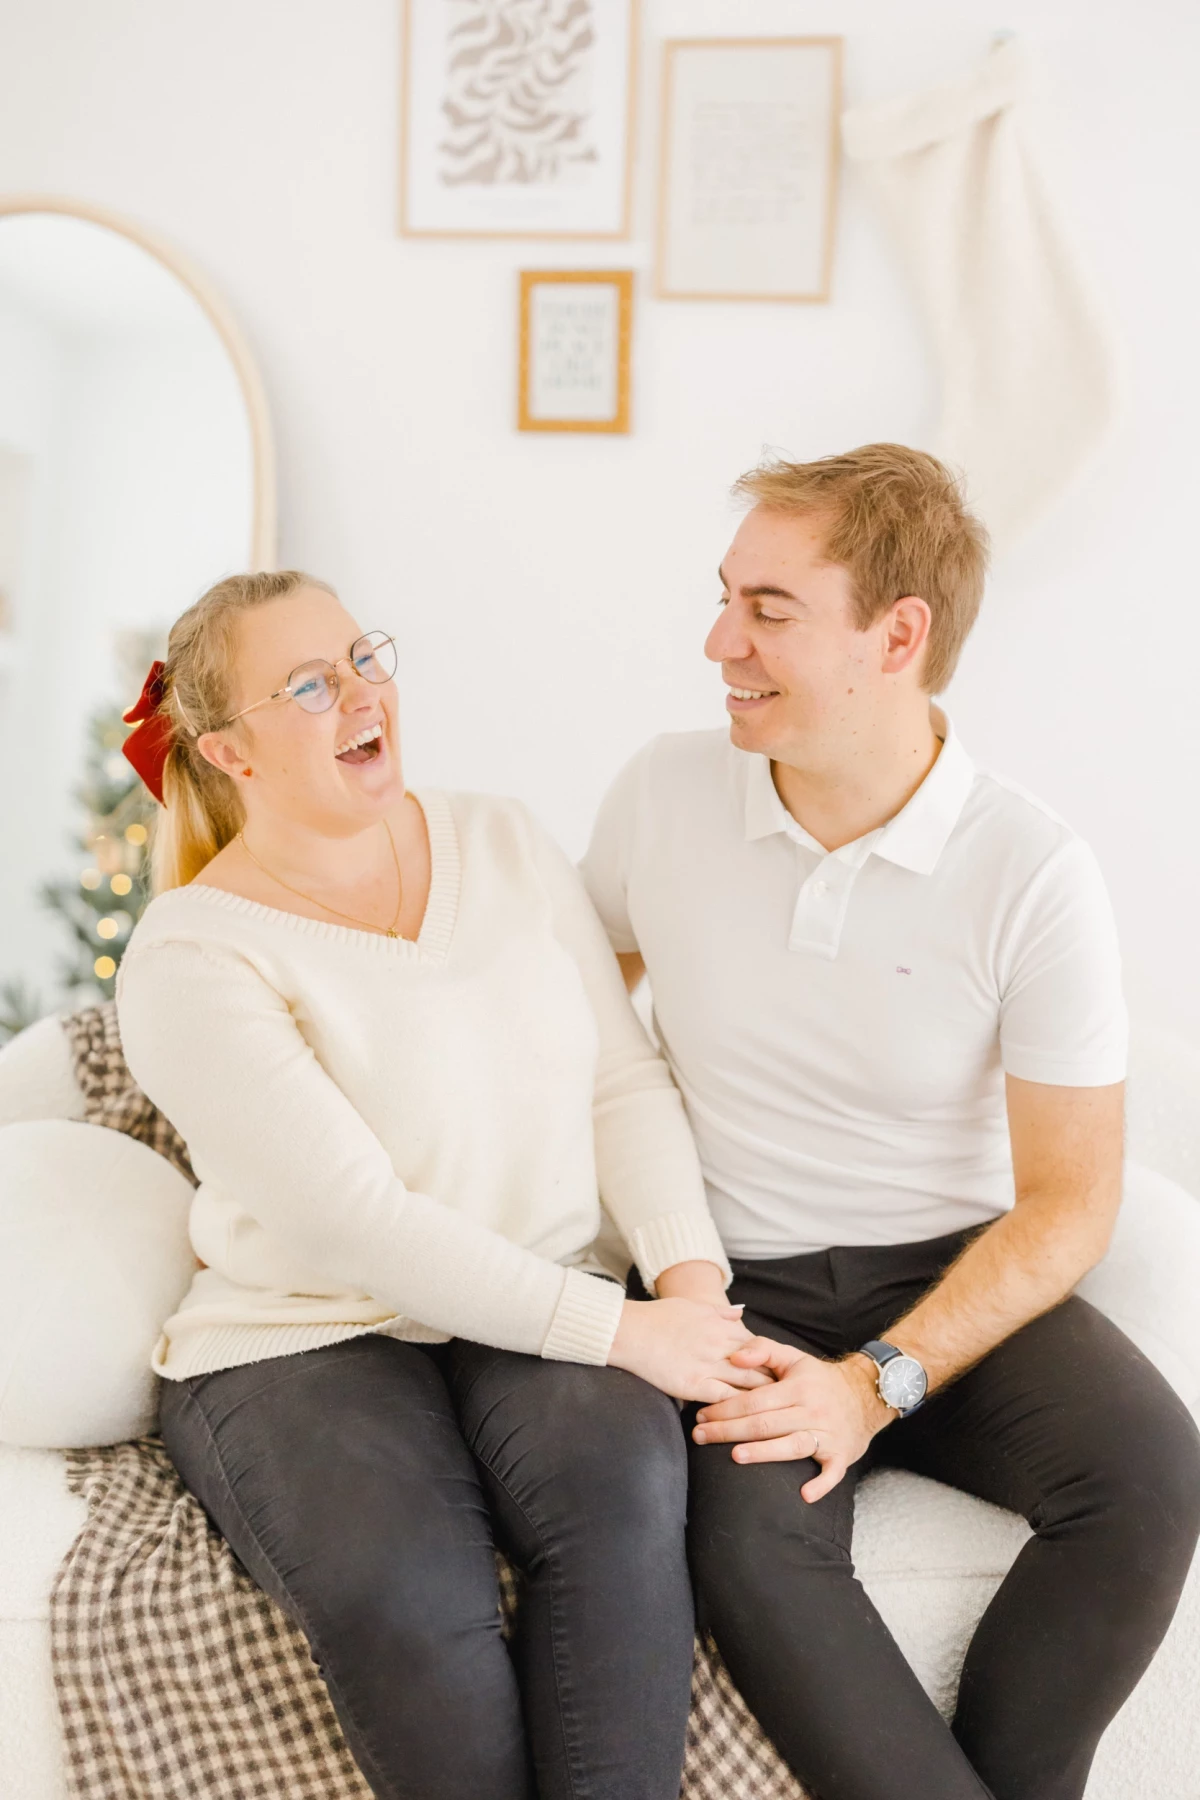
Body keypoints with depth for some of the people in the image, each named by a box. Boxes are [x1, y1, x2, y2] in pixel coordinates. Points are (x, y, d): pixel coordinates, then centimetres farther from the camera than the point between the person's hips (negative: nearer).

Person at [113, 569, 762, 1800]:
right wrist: (622, 1329, -20)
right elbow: (360, 1224, -17)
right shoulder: (190, 959, -10)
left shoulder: (503, 843, 7)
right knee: (403, 1602, -31)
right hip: (302, 1336, -3)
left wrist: (691, 1273, -12)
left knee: (625, 1484, -29)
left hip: (532, 1314, 4)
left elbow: (624, 1080, 4)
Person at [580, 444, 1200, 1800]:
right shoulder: (662, 794, -3)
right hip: (734, 1282, 1)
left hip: (953, 1276, 0)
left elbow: (1069, 1203, -7)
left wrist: (880, 1383, -18)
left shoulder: (1033, 876, -11)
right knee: (745, 1535, -29)